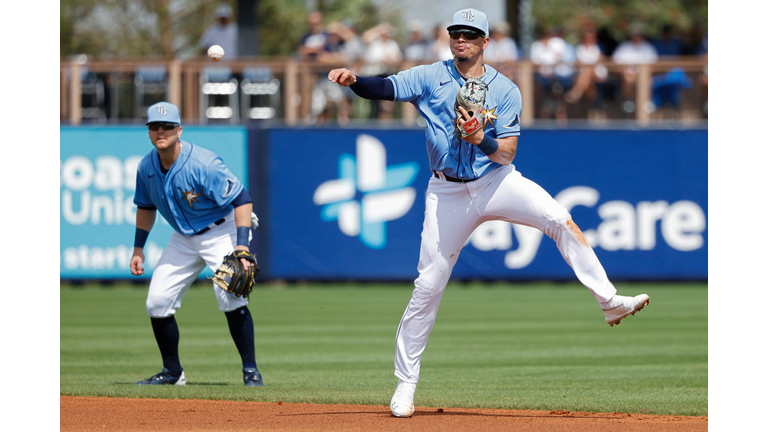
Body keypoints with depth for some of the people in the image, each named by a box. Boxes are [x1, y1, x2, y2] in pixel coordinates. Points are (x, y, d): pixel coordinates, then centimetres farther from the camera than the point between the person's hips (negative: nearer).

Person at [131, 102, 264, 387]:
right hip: (184, 239, 7)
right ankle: (172, 372, 17)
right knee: (157, 302, 0)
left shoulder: (203, 164, -26)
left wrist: (242, 247, -33)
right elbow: (146, 206, 14)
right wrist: (138, 248, 11)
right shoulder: (147, 167, -5)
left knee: (230, 296, -25)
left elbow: (242, 199, -25)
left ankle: (251, 370, -15)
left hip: (222, 232, -7)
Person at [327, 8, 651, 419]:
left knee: (561, 220, -23)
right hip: (448, 193, 0)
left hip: (497, 181, 0)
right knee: (428, 287, -2)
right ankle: (405, 384, 7)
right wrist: (353, 80, -34)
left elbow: (507, 153, -7)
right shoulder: (430, 78, 0)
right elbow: (385, 87, -13)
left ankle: (610, 301, -19)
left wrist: (482, 142, -28)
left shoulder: (505, 91, -1)